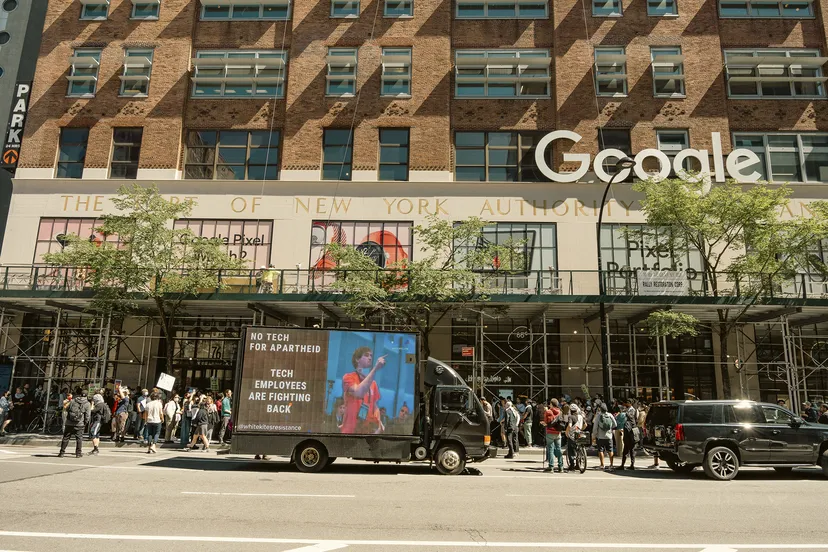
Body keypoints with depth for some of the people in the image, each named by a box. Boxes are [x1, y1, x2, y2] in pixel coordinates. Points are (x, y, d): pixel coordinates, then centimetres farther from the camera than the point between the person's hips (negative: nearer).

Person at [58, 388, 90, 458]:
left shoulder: (73, 401, 1)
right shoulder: (87, 403, -5)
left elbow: (67, 409, 14)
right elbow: (87, 415, -5)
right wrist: (85, 423, 8)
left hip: (69, 423, 2)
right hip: (79, 424, -2)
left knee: (66, 438, 11)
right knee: (79, 438, 7)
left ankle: (62, 452, 14)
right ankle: (78, 453, 6)